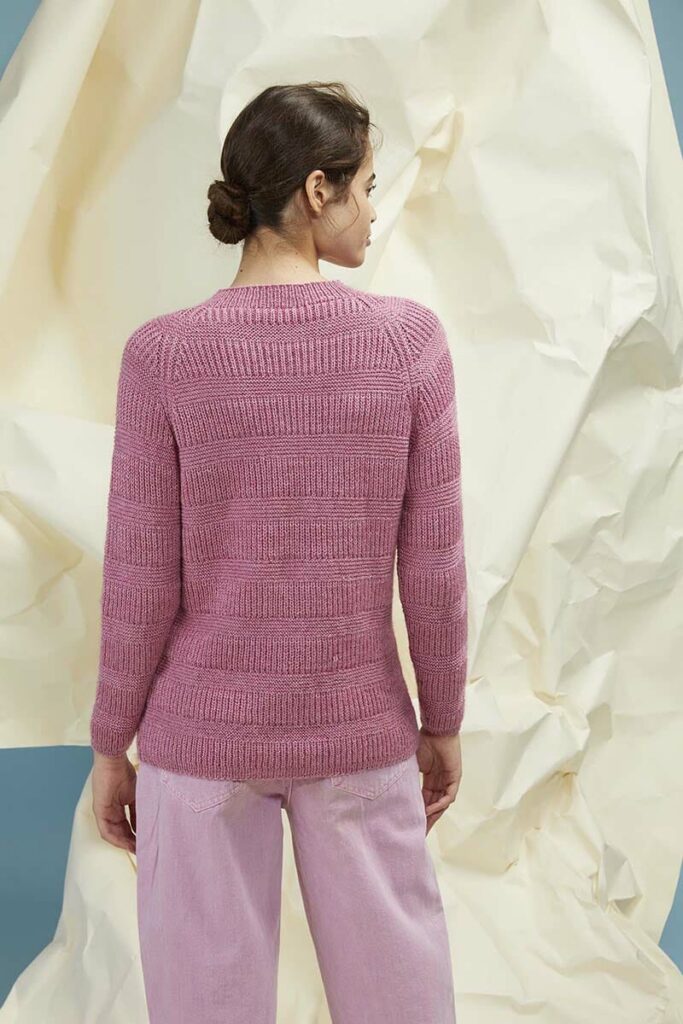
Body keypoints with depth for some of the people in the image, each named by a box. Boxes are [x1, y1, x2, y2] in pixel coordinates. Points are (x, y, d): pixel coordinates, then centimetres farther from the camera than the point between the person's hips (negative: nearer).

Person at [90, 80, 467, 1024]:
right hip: (358, 730, 1)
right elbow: (434, 563, -7)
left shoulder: (164, 354, -12)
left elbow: (141, 579, -10)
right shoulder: (410, 340, -11)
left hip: (203, 730, 0)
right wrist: (444, 720, 7)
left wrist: (110, 745, 3)